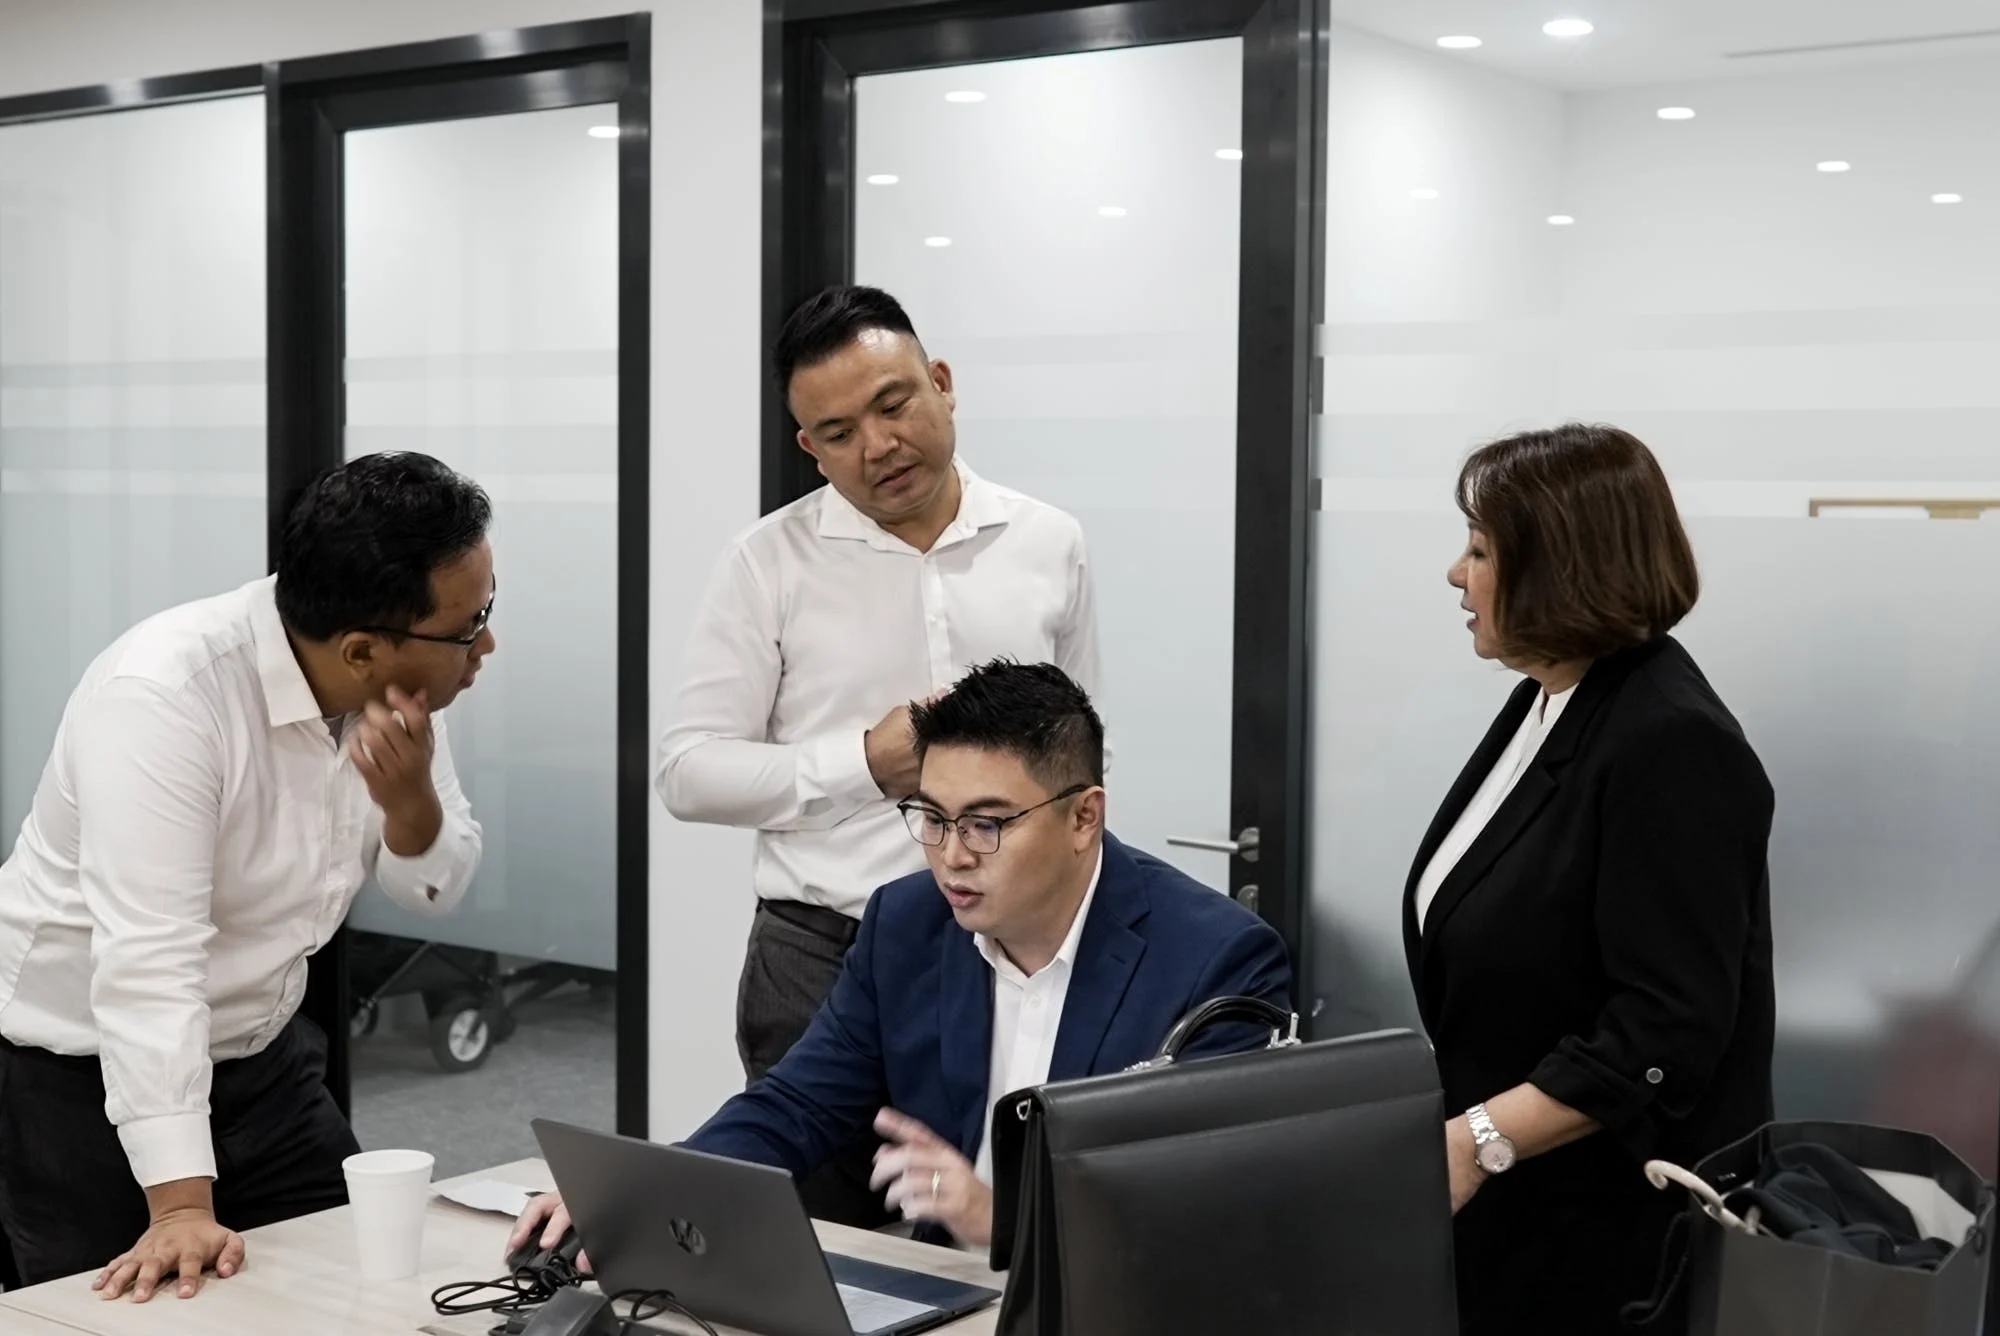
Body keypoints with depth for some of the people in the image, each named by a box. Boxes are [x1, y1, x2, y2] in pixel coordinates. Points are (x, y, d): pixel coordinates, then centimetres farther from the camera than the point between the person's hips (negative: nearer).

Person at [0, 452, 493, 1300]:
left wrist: (408, 797, -22)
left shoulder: (399, 683, -10)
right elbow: (148, 961, -35)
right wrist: (181, 1207, -39)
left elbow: (434, 889, 0)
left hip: (260, 1054, 6)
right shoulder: (165, 693, -30)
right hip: (81, 1073, -6)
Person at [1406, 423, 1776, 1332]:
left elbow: (1666, 1035, -24)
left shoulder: (1670, 746, -20)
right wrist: (1452, 1131, 12)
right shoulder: (1547, 703, 7)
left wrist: (1477, 1143, -26)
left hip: (1602, 1219, -8)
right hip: (1507, 1195, 8)